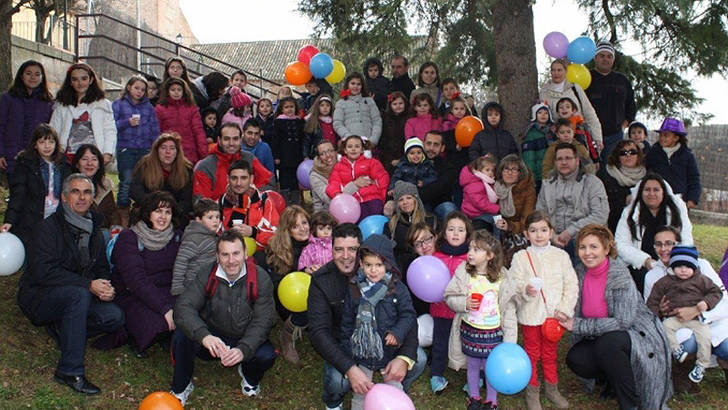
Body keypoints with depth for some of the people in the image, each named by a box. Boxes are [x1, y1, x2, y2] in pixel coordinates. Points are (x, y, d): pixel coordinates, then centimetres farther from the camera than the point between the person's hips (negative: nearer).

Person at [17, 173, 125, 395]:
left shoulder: (94, 231, 9)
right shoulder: (49, 227, -14)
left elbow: (101, 268, 14)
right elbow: (43, 272, -24)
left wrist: (106, 287, -10)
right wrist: (89, 284, -28)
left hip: (77, 295, 6)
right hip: (38, 297, -6)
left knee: (115, 317, -19)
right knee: (79, 293, -37)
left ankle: (62, 329, 5)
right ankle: (70, 371, -31)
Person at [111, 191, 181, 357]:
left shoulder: (176, 237, 7)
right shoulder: (128, 237, -9)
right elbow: (136, 280, -20)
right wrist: (165, 309, -29)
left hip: (166, 293, 4)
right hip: (132, 295, -4)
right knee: (158, 323, -33)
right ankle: (132, 335, 1)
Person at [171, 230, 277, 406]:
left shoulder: (260, 278, -15)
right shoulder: (207, 274, -12)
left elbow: (263, 321, -18)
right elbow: (184, 306, -23)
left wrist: (243, 349, -37)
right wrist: (204, 336, -42)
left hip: (246, 340, -1)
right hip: (212, 339, 1)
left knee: (266, 355, -30)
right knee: (181, 336, -27)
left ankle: (250, 376, 9)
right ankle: (181, 387, 2)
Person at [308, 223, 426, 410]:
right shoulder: (321, 280, -17)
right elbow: (318, 331, -24)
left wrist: (405, 357, -32)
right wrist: (350, 368, -38)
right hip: (342, 344, -2)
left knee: (419, 359, -19)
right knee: (339, 379, -31)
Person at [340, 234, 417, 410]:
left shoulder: (397, 288, -11)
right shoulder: (354, 288, -5)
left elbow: (408, 314, -7)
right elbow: (347, 321, 3)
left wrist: (397, 332, -23)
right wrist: (346, 348, 5)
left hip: (390, 351, -1)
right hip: (362, 351, 2)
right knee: (360, 394, 17)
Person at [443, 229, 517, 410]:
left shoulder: (501, 276, -8)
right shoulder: (463, 273, -9)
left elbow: (508, 308, -2)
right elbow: (449, 297, -3)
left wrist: (509, 337, -3)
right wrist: (464, 303, -22)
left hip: (493, 332, -1)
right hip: (470, 329, 1)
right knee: (473, 365, 16)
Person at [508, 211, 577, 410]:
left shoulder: (561, 255, 1)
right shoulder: (521, 257, -3)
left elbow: (571, 284, 0)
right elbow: (513, 283, -7)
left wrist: (565, 308, -8)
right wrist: (525, 289, -28)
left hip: (553, 313, 1)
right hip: (530, 314, -1)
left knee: (550, 353, 16)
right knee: (531, 353, 11)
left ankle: (551, 388, 34)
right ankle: (532, 391, 25)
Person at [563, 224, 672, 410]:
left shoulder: (619, 274, -20)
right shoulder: (580, 273, -2)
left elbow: (623, 321, -26)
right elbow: (579, 313, 13)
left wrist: (579, 325, -24)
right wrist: (567, 319, -7)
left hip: (639, 336, -5)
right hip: (602, 339, 6)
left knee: (606, 344, -35)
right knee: (575, 359, -20)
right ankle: (615, 380, 9)